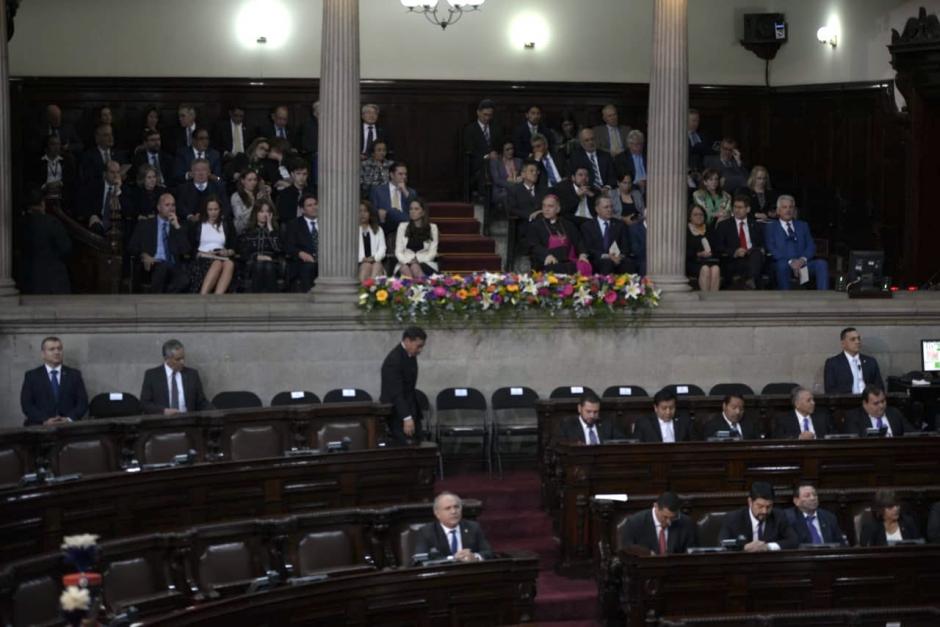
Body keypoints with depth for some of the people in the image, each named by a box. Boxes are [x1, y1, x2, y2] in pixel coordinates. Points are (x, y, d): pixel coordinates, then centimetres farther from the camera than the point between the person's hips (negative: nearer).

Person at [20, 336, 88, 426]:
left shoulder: (74, 374, 15)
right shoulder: (31, 376, 10)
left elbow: (83, 402, 8)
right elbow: (27, 404, 2)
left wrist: (69, 419, -10)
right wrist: (45, 420, -14)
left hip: (68, 426, 1)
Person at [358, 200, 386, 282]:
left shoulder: (378, 230, 25)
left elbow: (382, 248, 13)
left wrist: (373, 258, -9)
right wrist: (362, 259, -14)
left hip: (375, 261, 2)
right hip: (359, 263, -2)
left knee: (377, 265, -33)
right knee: (367, 265, -34)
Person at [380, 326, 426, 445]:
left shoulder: (411, 355, 8)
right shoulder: (394, 360, -21)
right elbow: (396, 393, -27)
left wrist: (415, 415, 17)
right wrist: (407, 418, -34)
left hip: (410, 410, 9)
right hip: (397, 413, -9)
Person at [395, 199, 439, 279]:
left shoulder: (432, 227, 10)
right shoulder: (402, 227, 14)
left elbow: (432, 253, 4)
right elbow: (398, 252, 9)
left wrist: (417, 260, -13)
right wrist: (407, 261, -12)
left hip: (425, 263, -1)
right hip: (405, 264, 1)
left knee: (415, 267, -36)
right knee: (405, 269, -35)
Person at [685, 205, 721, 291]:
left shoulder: (710, 230, 22)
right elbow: (684, 252, 0)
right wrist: (698, 254, -13)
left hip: (710, 260, 3)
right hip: (693, 262, -2)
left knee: (716, 269, -33)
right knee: (705, 269, -35)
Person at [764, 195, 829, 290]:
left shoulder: (803, 225, 26)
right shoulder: (771, 228, 14)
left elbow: (811, 247, 14)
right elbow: (772, 250, -1)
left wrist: (803, 259, -10)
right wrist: (790, 262, -17)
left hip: (802, 262, 3)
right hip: (783, 264, -3)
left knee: (821, 263, -26)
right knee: (782, 265, -38)